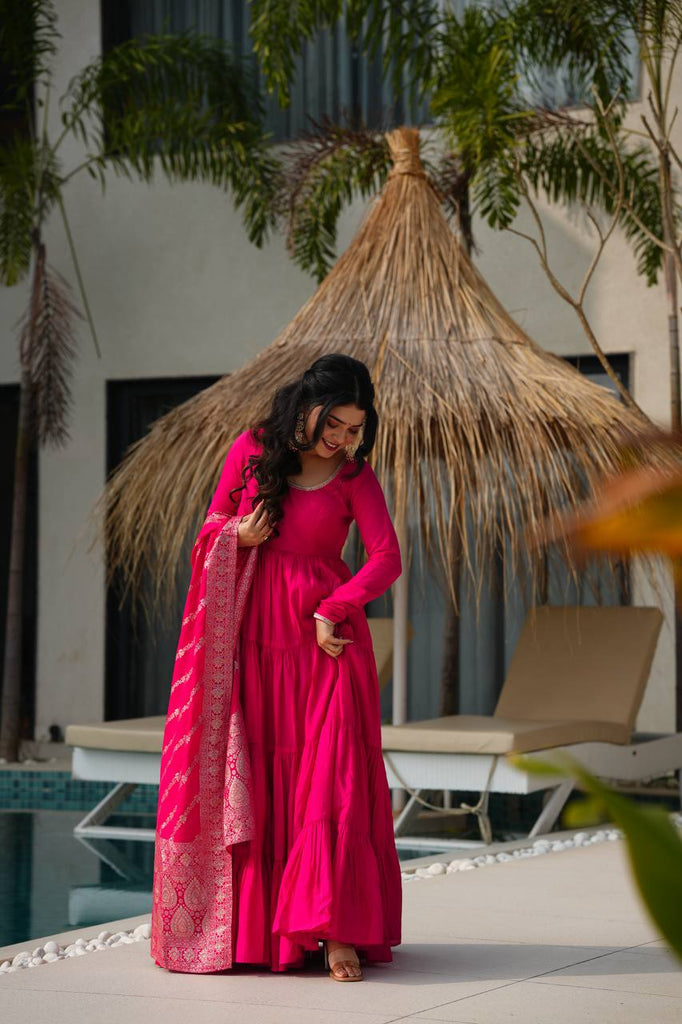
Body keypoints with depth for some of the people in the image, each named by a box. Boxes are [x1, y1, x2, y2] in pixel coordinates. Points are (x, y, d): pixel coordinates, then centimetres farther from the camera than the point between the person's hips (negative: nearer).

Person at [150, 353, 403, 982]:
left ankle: (335, 930, -10)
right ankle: (250, 926, 8)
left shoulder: (354, 476, 0)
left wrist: (332, 611, -17)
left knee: (331, 773, -9)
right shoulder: (252, 449, 4)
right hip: (254, 635, 2)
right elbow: (214, 523, 13)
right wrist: (236, 536, -9)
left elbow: (387, 558, -8)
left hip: (324, 636, -2)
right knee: (249, 773, 1)